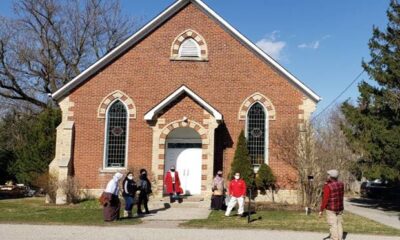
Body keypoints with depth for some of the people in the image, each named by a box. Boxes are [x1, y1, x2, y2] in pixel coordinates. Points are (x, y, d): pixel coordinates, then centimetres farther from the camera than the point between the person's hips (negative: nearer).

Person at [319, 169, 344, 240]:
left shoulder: (328, 186, -18)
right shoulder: (341, 184, 1)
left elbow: (325, 199, -19)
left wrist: (321, 210, -12)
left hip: (331, 208, -6)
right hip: (340, 208, 6)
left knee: (333, 225, -3)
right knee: (339, 224, 12)